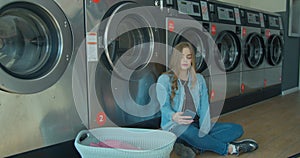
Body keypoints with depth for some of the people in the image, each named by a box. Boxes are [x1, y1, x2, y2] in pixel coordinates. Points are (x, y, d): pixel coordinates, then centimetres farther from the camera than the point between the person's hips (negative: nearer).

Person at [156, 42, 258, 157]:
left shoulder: (199, 79, 10)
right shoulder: (165, 80, -3)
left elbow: (204, 106, 1)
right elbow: (164, 107, -11)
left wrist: (204, 129, -16)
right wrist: (174, 116, -36)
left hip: (197, 123, 5)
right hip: (175, 126, -5)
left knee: (237, 129, -8)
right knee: (189, 131, -40)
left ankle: (197, 146, -28)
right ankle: (230, 148, -19)